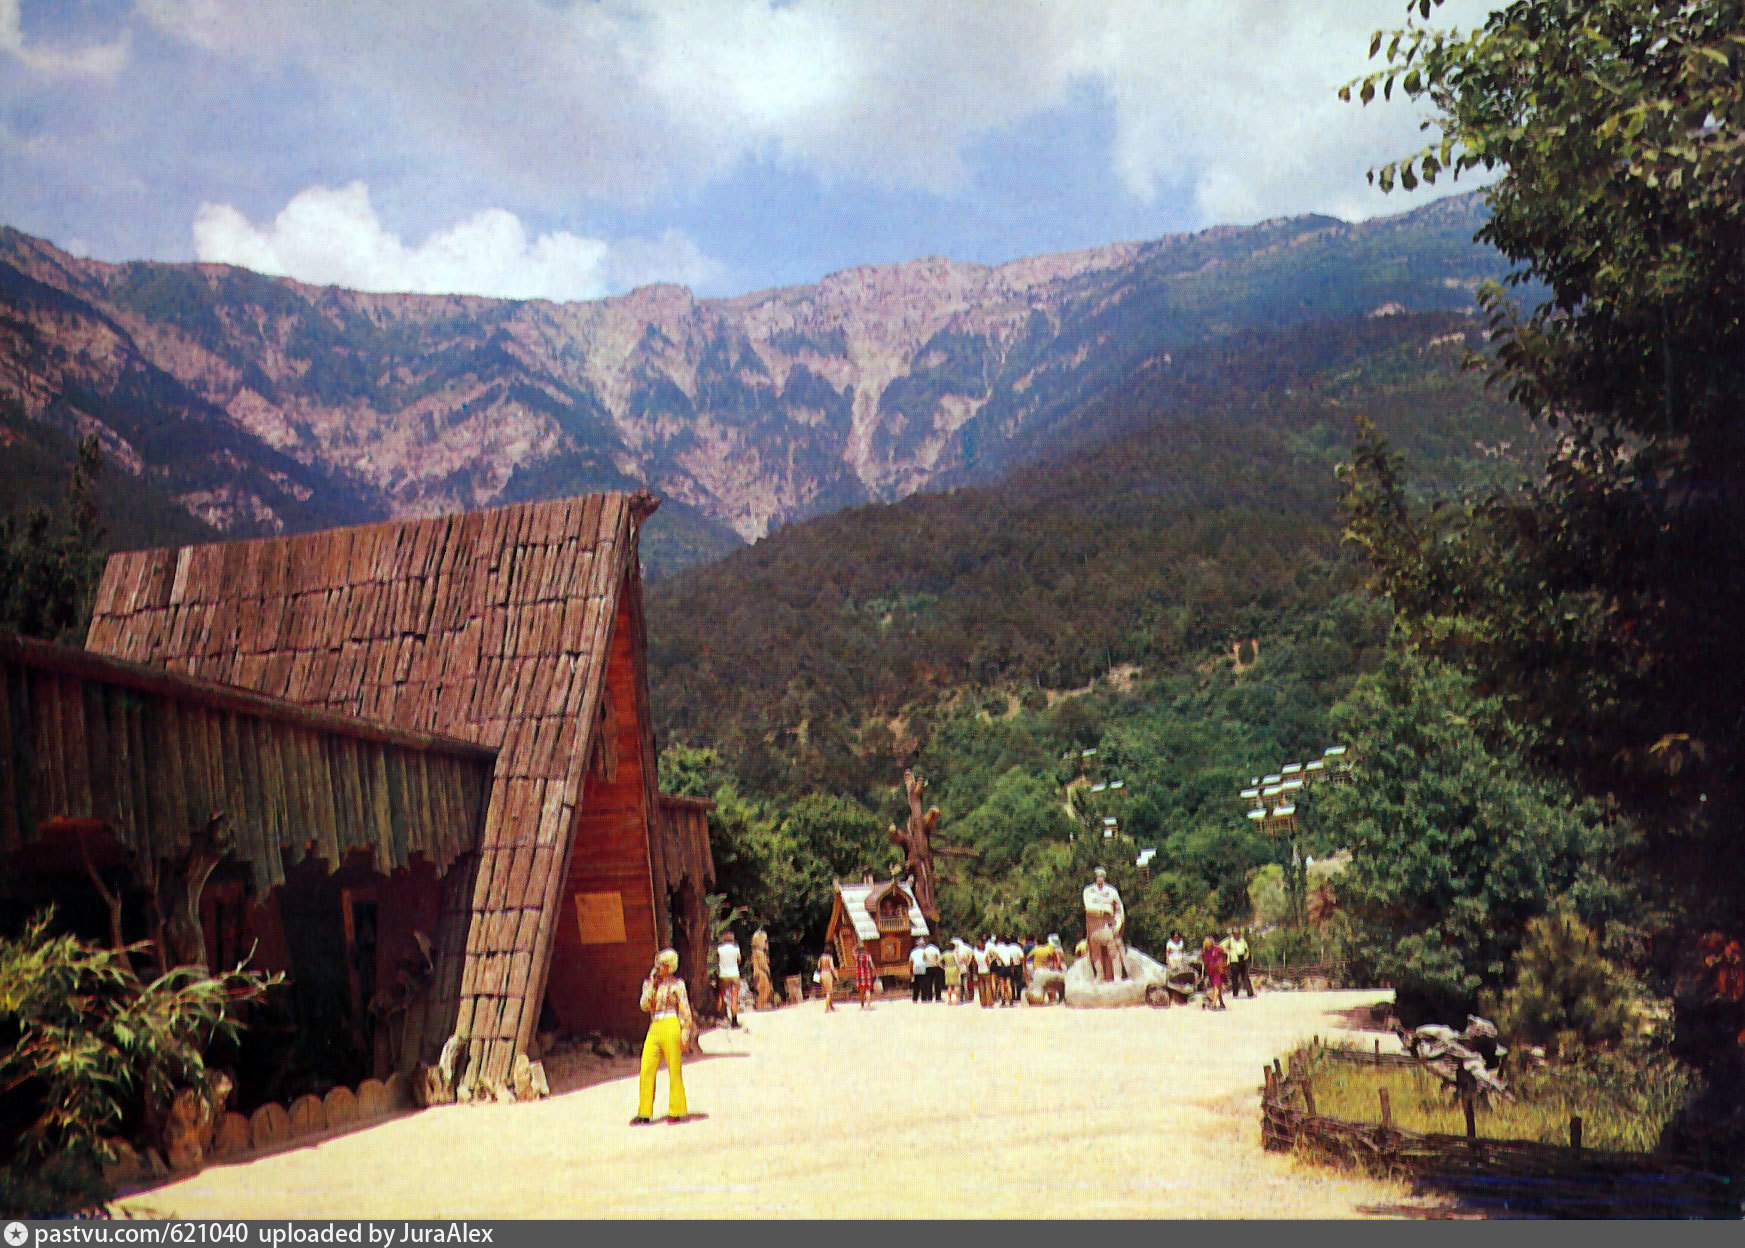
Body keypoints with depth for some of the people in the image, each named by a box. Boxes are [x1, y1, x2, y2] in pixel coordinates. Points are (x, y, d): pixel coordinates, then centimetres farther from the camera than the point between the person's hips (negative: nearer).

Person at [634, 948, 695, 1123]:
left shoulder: (677, 984, 4)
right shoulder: (649, 983, 14)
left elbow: (685, 1011, 3)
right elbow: (644, 1006, 3)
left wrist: (685, 1035, -4)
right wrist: (652, 985, -5)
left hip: (671, 1026, -4)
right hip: (654, 1028, 4)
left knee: (674, 1070, -2)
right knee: (646, 1070, -2)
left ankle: (676, 1111, 8)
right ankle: (644, 1113, 3)